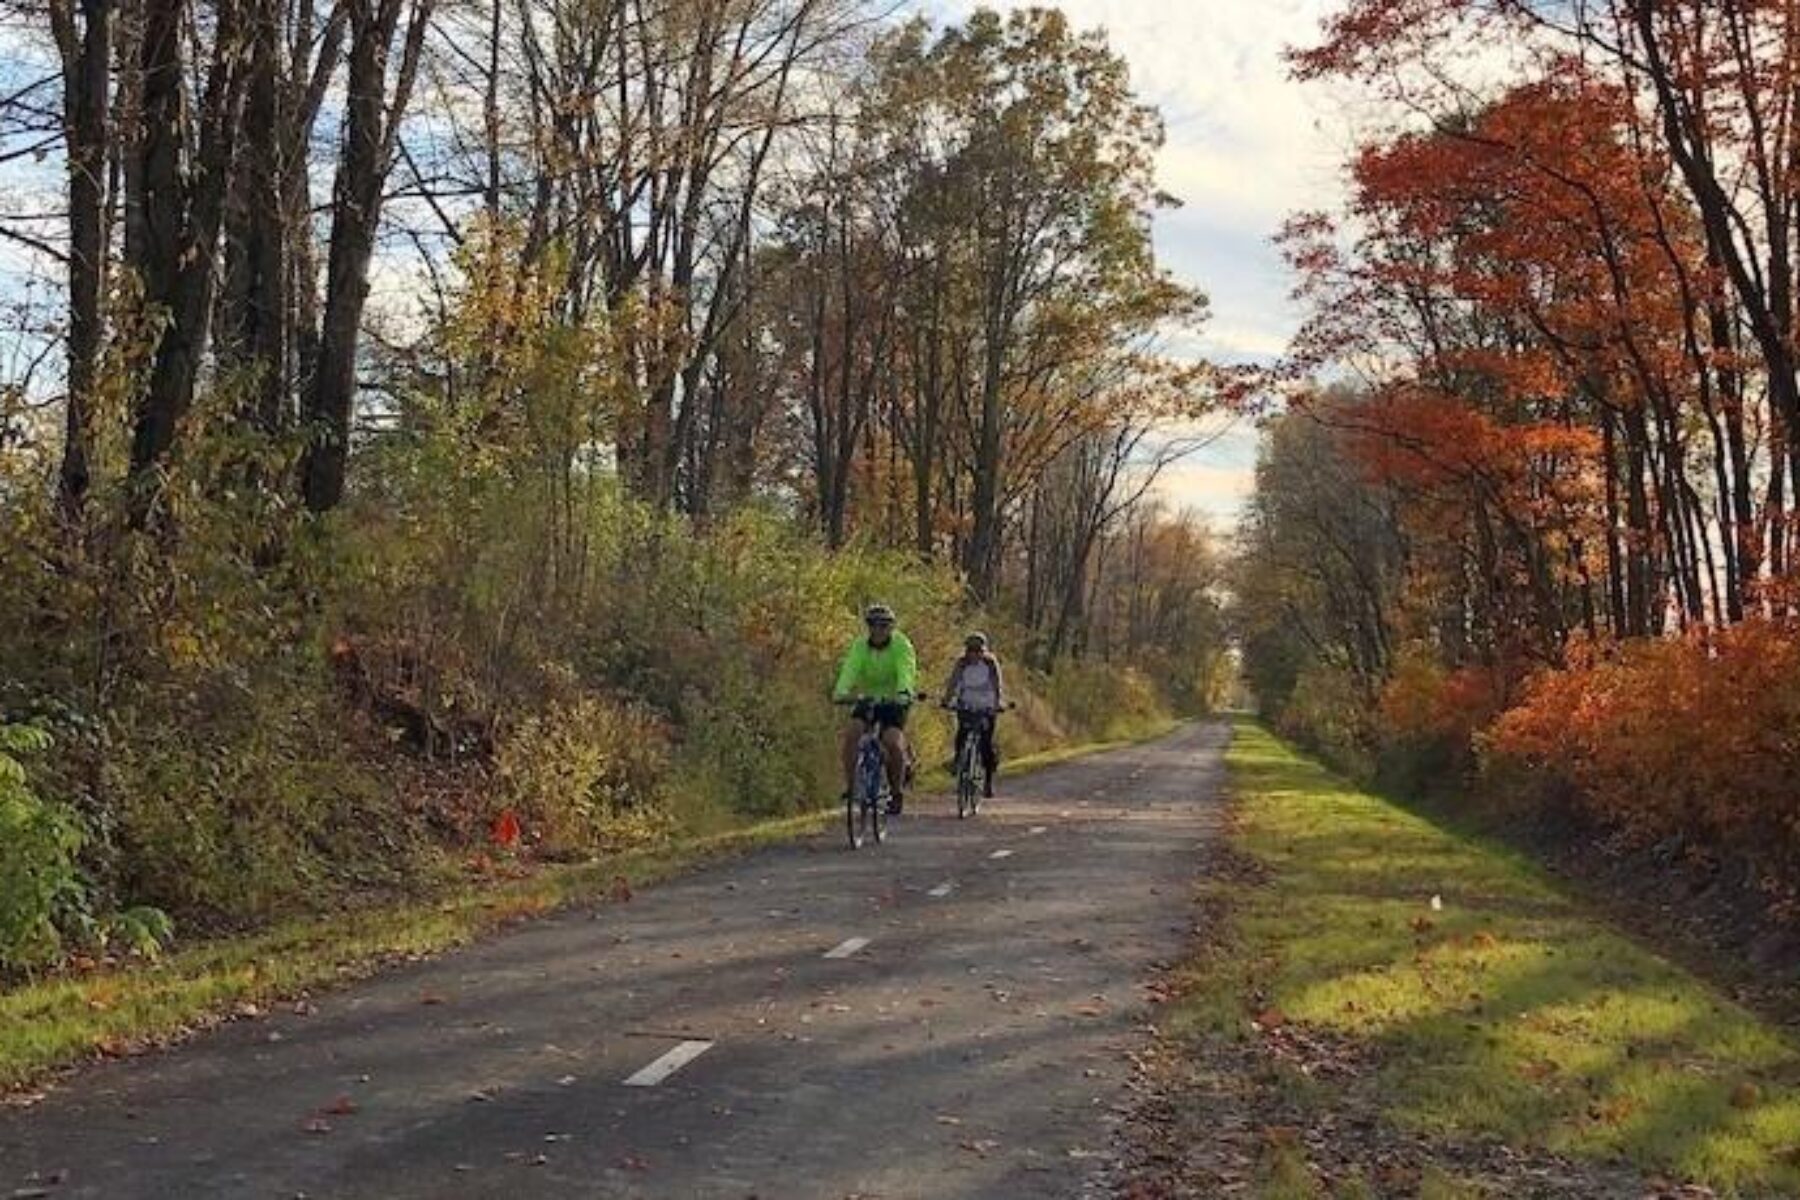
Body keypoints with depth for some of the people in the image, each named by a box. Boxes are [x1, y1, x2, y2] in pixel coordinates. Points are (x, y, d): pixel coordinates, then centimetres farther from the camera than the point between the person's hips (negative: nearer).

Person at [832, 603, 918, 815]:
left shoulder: (901, 646, -16)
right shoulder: (860, 646, -11)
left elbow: (906, 673, -32)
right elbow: (850, 669, -26)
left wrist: (904, 693, -52)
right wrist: (841, 692, -46)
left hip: (893, 701, -3)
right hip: (866, 700, 3)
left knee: (893, 743, -22)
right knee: (851, 732, -23)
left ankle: (897, 791, 0)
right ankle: (850, 786, -12)